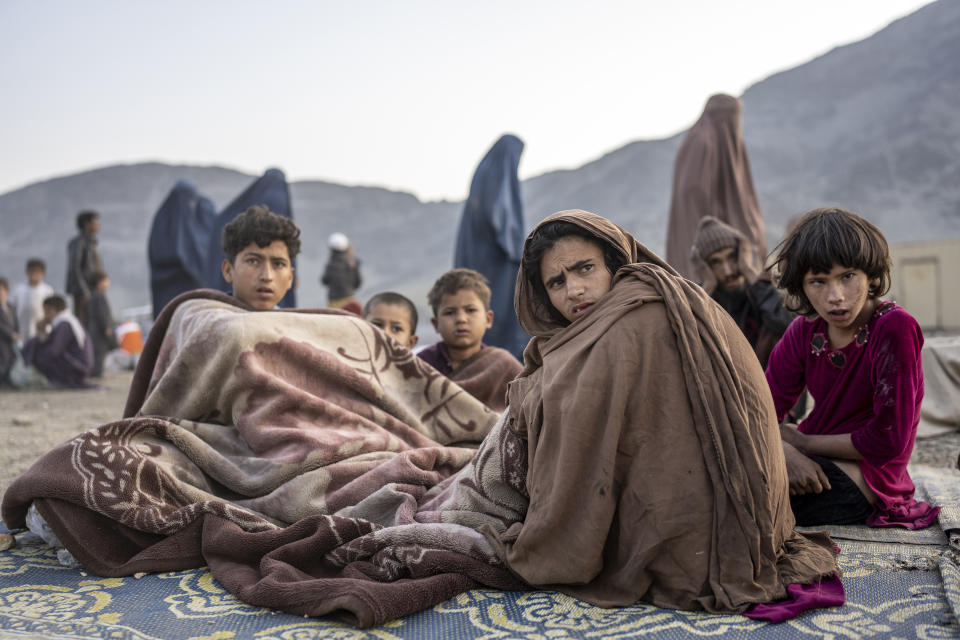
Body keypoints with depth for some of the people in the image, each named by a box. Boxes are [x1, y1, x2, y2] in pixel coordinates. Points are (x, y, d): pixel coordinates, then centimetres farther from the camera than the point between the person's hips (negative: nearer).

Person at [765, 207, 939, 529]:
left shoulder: (895, 328, -17)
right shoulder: (803, 333, 1)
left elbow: (888, 441, -18)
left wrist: (800, 441, -10)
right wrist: (786, 453, -26)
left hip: (866, 480, -6)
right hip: (818, 468, 6)